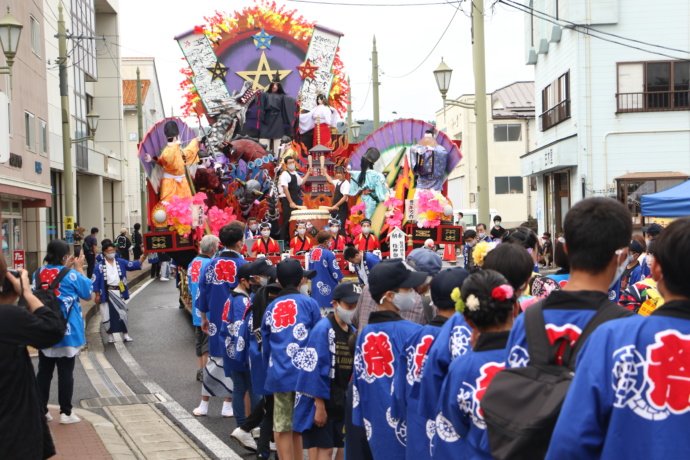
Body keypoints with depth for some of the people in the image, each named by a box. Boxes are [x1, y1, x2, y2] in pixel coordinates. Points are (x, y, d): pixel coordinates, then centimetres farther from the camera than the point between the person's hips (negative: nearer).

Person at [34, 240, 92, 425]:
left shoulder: (38, 274, 0)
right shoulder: (72, 275, -13)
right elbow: (87, 293, 2)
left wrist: (66, 269, 15)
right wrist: (79, 268, 6)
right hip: (67, 333, -4)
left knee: (44, 371, 12)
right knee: (66, 372, 3)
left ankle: (41, 410, 17)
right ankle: (65, 412, 7)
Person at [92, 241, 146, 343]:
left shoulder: (120, 262, 6)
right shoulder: (100, 266, -4)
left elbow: (132, 265, -4)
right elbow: (96, 281, -4)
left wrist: (141, 259, -21)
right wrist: (97, 295, -7)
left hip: (119, 292, 3)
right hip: (107, 293, -3)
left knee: (123, 313, 7)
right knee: (108, 314, 3)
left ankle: (125, 335, 18)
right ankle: (110, 335, 18)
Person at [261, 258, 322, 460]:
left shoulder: (270, 308, 10)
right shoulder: (309, 303, 0)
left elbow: (265, 347, 15)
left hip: (279, 374, 2)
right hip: (304, 373, -2)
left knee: (282, 428, 6)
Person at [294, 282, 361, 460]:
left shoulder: (353, 332, 7)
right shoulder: (323, 329, -15)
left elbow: (355, 369, 11)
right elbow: (316, 370, -18)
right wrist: (320, 407, -18)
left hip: (345, 403, 7)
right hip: (324, 402, -7)